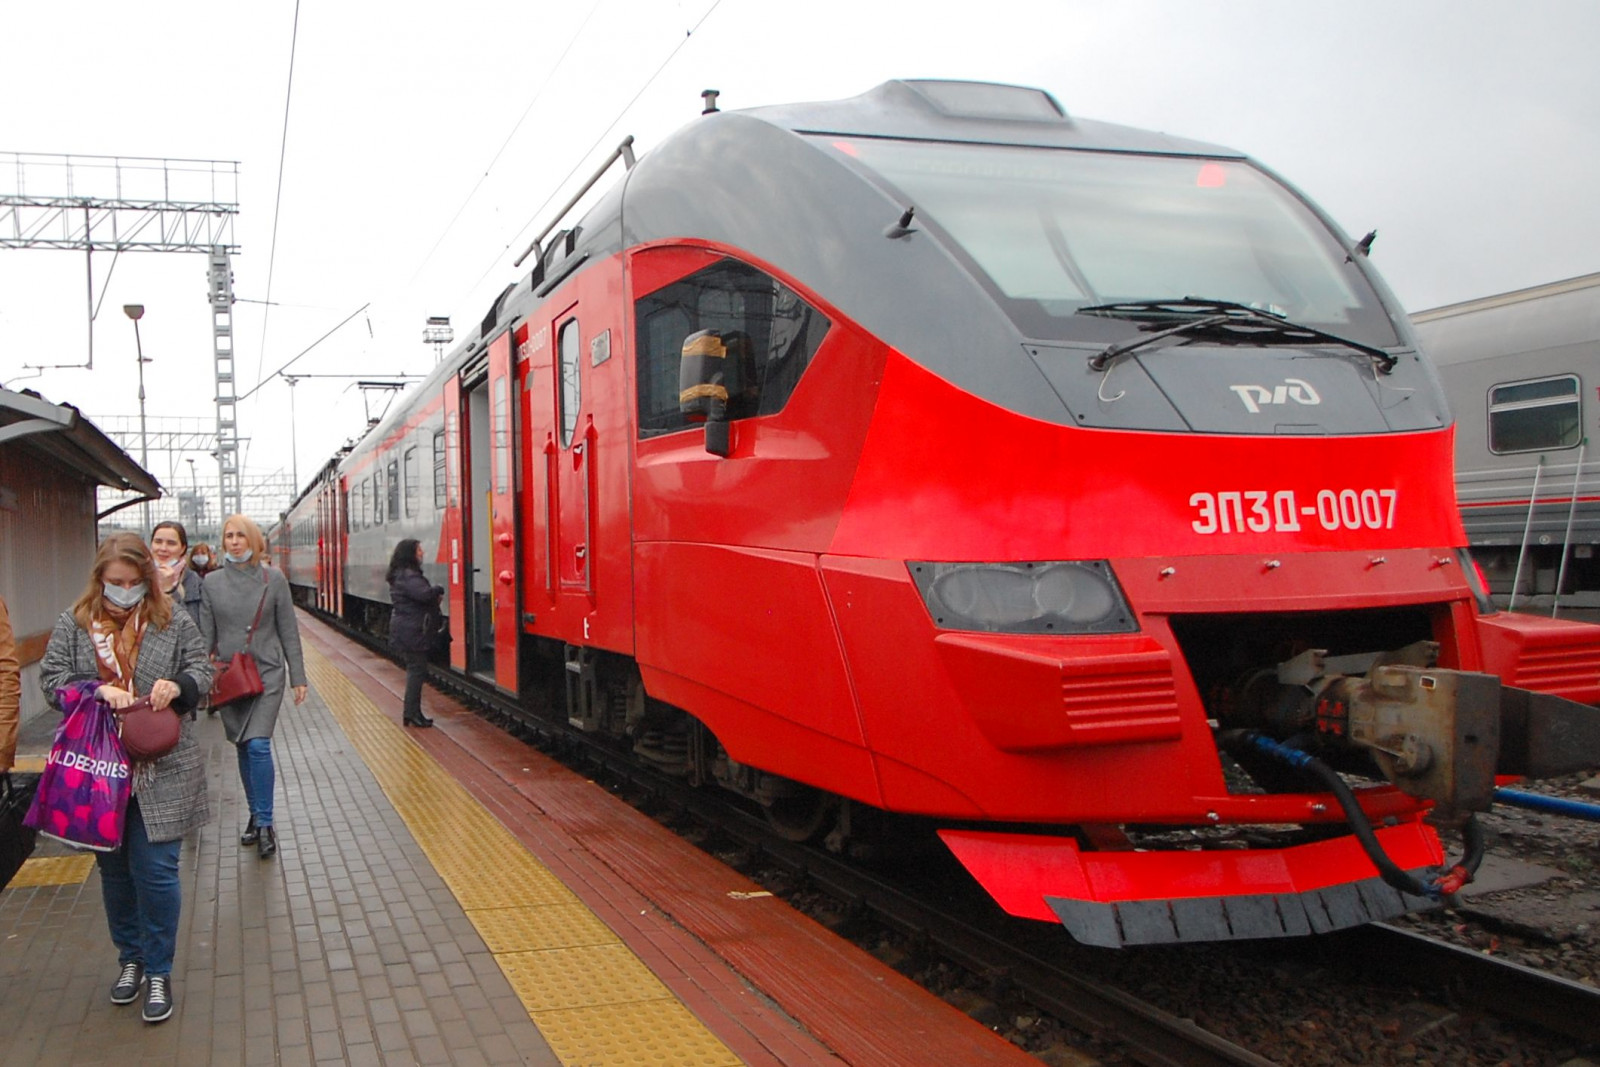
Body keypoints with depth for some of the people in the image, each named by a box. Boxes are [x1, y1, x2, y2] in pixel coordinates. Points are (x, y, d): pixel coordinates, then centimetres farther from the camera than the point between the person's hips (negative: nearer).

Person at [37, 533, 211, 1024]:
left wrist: (180, 684, -17)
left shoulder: (174, 621, 0)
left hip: (160, 770, -2)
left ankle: (158, 972, 12)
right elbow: (51, 675, 2)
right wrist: (98, 690, -16)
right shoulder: (74, 622, 3)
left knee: (155, 869, -3)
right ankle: (130, 958, 33)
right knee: (114, 869, 14)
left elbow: (202, 670, 5)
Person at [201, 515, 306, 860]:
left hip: (267, 674, -3)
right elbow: (206, 635, 6)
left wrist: (298, 677, 1)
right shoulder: (212, 582, 4)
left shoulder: (273, 578, -1)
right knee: (243, 749, 10)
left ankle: (265, 823, -6)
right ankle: (256, 816, 24)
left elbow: (288, 631, 2)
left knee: (258, 745, -14)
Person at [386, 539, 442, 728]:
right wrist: (439, 590, -12)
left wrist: (434, 596, 4)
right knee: (417, 669, -6)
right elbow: (424, 594, -31)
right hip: (412, 631, -11)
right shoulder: (408, 576, -18)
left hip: (404, 629, 11)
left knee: (414, 669, 13)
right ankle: (412, 713, -4)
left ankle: (411, 713, 17)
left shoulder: (400, 575, 16)